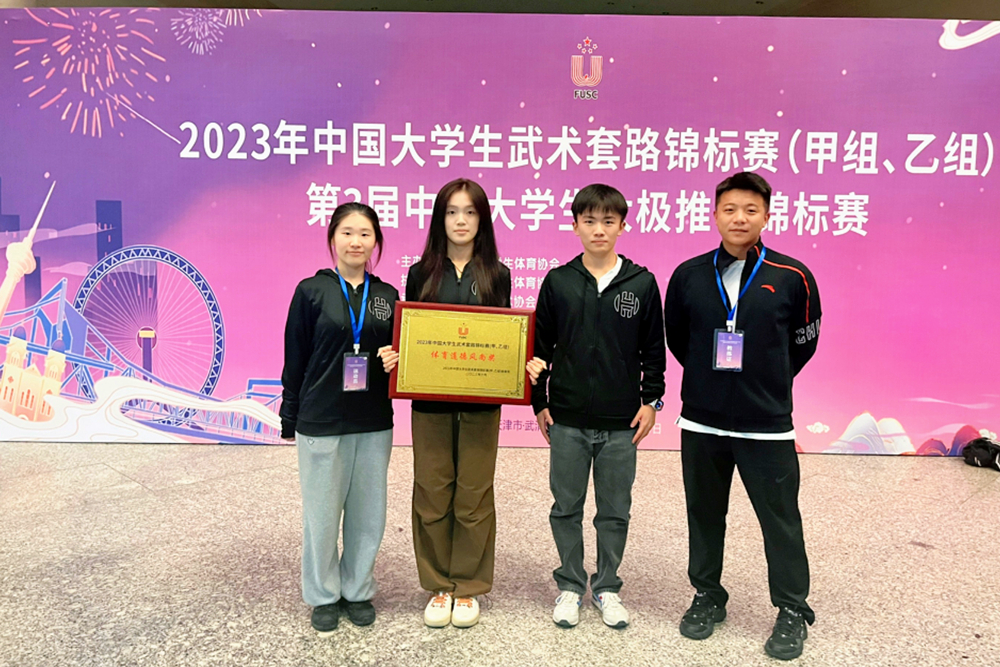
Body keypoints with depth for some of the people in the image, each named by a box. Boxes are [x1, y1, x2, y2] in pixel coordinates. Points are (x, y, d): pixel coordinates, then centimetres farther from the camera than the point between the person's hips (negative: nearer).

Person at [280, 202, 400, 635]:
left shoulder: (387, 296, 6)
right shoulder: (311, 291, -3)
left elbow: (399, 351, 14)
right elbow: (295, 358, 0)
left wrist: (396, 360, -9)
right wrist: (290, 416, 0)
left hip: (374, 423, 3)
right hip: (321, 421, -3)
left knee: (368, 511, 11)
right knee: (322, 513, 8)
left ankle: (358, 590, 30)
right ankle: (323, 595, 27)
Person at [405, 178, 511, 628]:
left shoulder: (496, 275, 5)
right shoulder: (421, 273, 5)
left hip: (481, 401, 0)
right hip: (431, 399, 1)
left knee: (473, 496, 6)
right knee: (432, 494, 6)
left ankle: (468, 586, 23)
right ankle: (438, 585, 24)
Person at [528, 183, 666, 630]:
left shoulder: (642, 283, 0)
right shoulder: (558, 282, 1)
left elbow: (654, 349, 6)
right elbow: (540, 345, 5)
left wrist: (651, 399, 2)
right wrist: (538, 401, 4)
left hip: (622, 422, 0)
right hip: (567, 419, 0)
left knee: (615, 510, 11)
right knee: (566, 508, 10)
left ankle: (607, 587, 28)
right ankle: (570, 585, 28)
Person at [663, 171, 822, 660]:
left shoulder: (792, 277, -5)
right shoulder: (688, 275, 0)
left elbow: (803, 343, 7)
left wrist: (767, 384, 10)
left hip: (768, 425, -2)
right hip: (701, 421, 2)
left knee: (780, 518, 7)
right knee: (704, 514, 14)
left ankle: (792, 610, 26)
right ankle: (708, 596, 33)